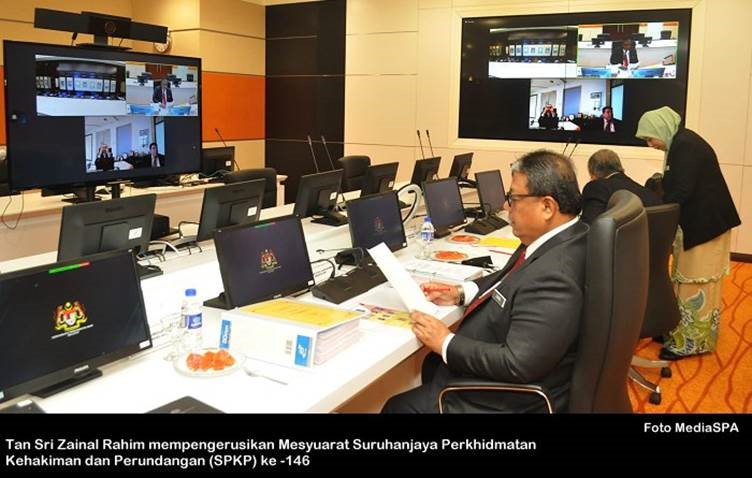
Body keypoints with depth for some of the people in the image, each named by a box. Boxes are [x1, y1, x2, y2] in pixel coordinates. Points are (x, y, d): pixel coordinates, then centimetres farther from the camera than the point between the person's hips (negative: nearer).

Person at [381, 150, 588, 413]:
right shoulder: (557, 239, -4)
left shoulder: (553, 277, -34)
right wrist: (461, 293, -1)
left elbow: (516, 365, -33)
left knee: (397, 407, 4)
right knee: (430, 363, 25)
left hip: (508, 399, -9)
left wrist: (446, 343, -22)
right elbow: (511, 278, 13)